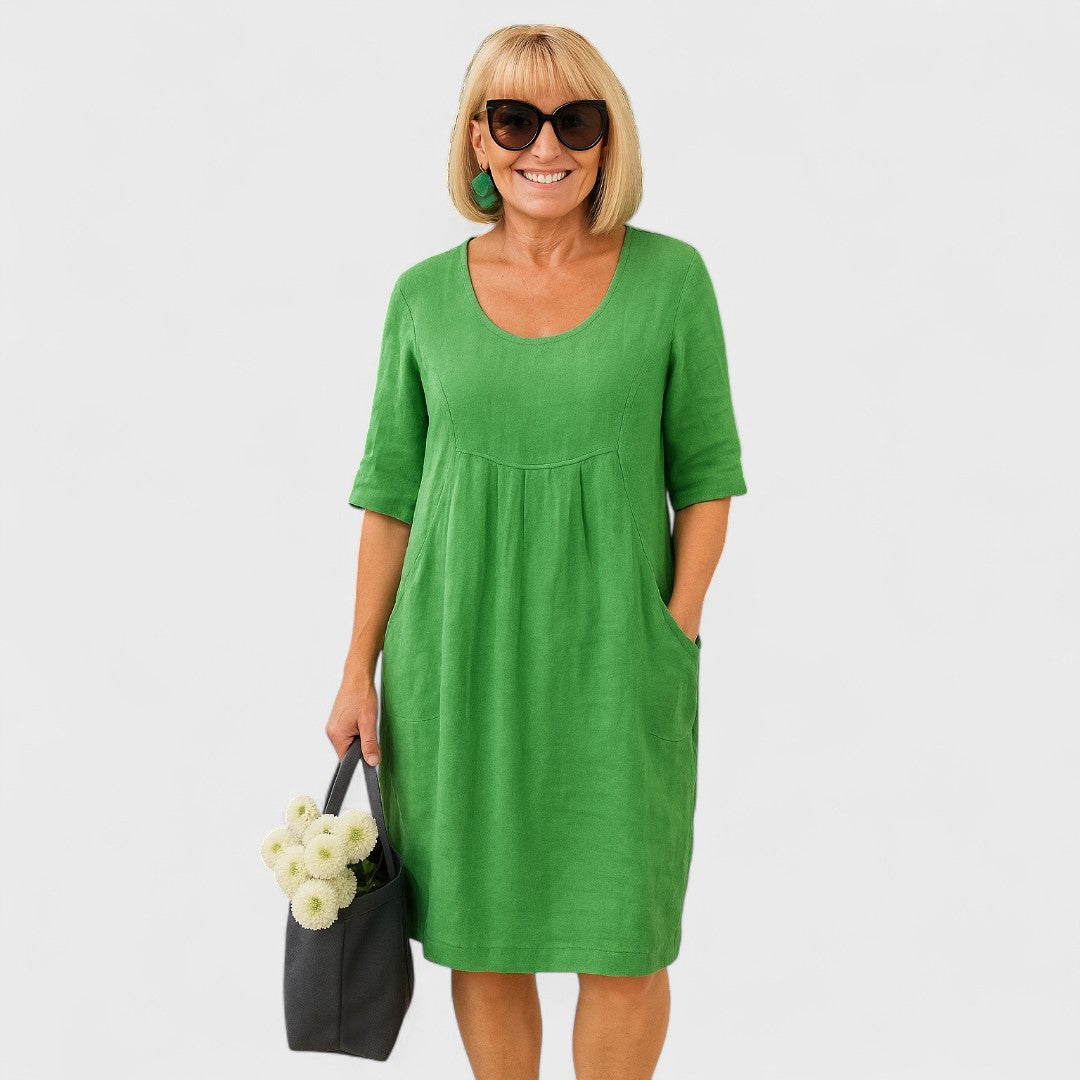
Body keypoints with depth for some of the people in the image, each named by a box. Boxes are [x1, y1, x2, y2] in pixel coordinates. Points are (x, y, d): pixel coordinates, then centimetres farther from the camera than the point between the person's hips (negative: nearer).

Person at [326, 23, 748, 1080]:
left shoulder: (670, 278, -1)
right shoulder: (425, 295, 2)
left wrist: (678, 635, -6)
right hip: (456, 660, 2)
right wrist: (359, 670, 4)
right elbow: (391, 490, 7)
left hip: (613, 658, -1)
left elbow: (706, 473, 3)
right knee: (481, 937, 10)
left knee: (624, 943, 4)